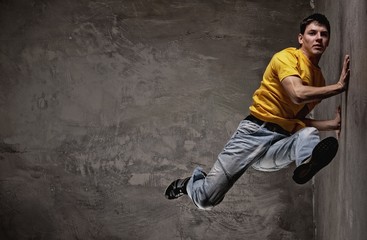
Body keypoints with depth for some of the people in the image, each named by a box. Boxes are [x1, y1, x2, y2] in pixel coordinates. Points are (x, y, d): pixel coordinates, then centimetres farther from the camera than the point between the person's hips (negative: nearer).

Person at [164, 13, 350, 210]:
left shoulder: (318, 77, 15)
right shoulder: (287, 57, -5)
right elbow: (298, 95, -24)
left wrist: (333, 123, 7)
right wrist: (339, 86, -19)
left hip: (281, 140, 5)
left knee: (309, 134, -32)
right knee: (206, 199, -4)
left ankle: (307, 163, -65)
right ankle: (191, 183, 30)